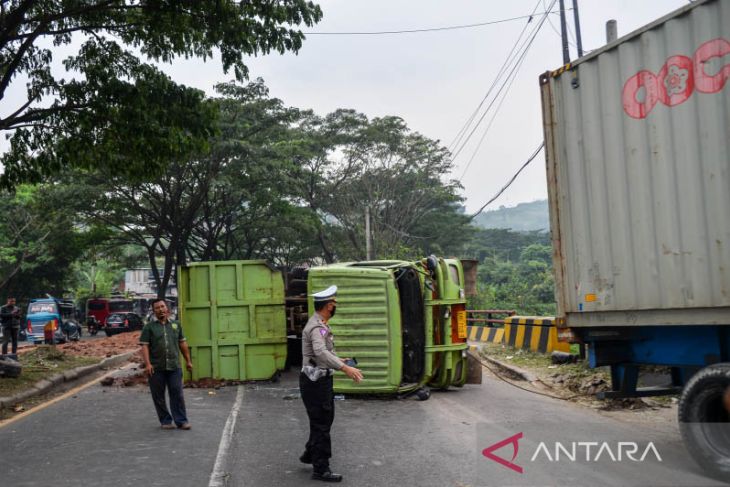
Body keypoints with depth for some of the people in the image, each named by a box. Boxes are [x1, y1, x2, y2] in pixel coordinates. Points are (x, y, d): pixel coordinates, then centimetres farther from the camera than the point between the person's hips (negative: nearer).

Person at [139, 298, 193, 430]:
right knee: (158, 396, 4)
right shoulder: (149, 327, 3)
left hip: (174, 366, 2)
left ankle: (181, 421, 5)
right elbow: (144, 346, -4)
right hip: (156, 368, -2)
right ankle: (165, 421, 15)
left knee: (177, 394, 0)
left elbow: (182, 343, 16)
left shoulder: (176, 325, 13)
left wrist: (188, 361, 14)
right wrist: (147, 364, -15)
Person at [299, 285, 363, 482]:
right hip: (316, 382, -10)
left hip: (320, 379, 10)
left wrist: (340, 361, 21)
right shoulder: (317, 327, -23)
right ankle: (321, 469, 7)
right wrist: (344, 368, -48)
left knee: (324, 419, 22)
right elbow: (321, 352, -41)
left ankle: (310, 454, 37)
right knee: (321, 423, -2)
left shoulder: (319, 325, 11)